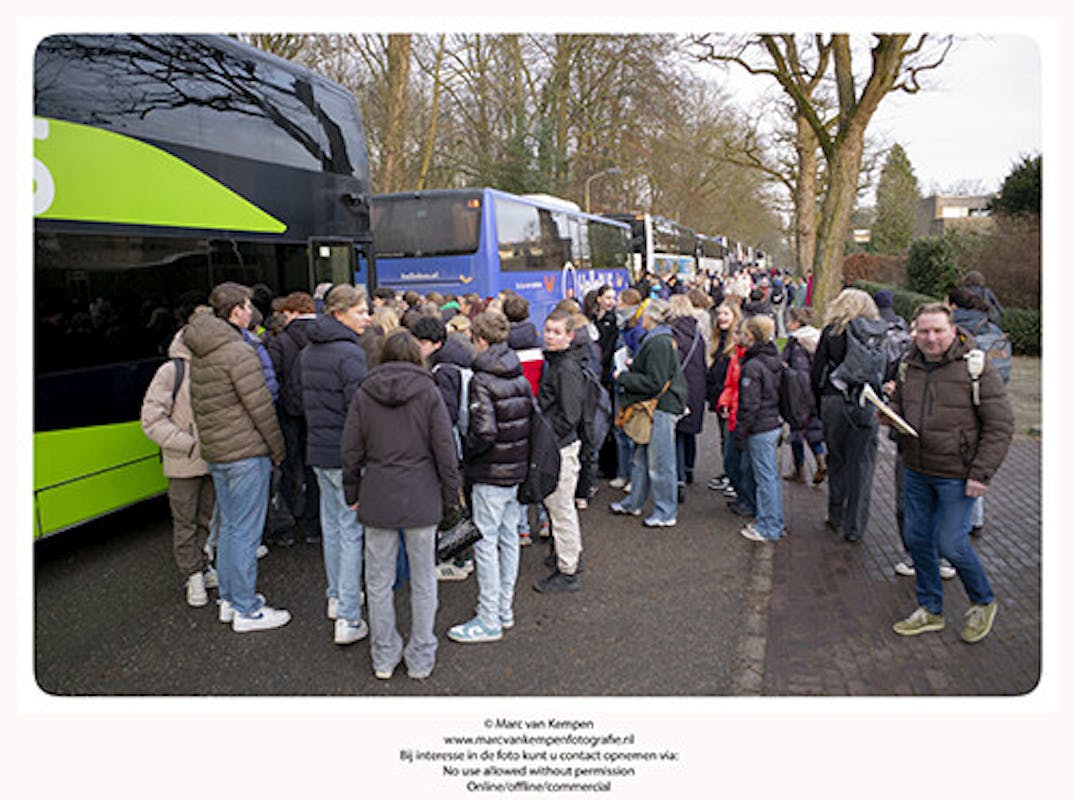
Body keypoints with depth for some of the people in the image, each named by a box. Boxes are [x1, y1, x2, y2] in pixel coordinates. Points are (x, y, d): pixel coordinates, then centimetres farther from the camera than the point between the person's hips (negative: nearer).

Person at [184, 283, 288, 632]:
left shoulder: (199, 353, 10)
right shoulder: (238, 352, -17)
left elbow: (197, 404, 16)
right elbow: (260, 406, -16)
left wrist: (210, 439, 20)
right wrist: (277, 448, -6)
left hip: (215, 452, 9)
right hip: (247, 451, -9)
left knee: (230, 526, 18)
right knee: (245, 531, -2)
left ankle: (229, 598, 29)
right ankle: (246, 610, 6)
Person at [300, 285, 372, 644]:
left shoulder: (308, 351, 11)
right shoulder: (350, 353, -18)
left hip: (318, 449, 9)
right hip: (346, 454, -9)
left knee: (332, 524, 20)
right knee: (352, 530, -3)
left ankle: (335, 595, 35)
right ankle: (348, 618, 0)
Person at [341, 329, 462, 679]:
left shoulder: (363, 394, -1)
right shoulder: (428, 392, -6)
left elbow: (350, 451, 2)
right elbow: (445, 451, -5)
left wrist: (352, 494, 15)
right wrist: (451, 500, 4)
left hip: (378, 499, 1)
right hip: (421, 499, -1)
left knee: (379, 581, 13)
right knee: (423, 581, 11)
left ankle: (384, 657, 26)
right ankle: (421, 658, 22)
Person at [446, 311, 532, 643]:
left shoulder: (481, 381, -17)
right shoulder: (520, 376, 5)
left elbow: (484, 432, -24)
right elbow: (532, 417, 7)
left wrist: (465, 453, -7)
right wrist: (519, 451, 14)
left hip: (491, 474, -8)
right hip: (518, 469, 8)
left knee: (485, 543, 1)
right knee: (509, 538, 16)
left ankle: (489, 620, 8)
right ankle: (505, 608, 29)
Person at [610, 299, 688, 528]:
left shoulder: (659, 343, -19)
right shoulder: (660, 339, 13)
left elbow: (654, 383, -23)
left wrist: (623, 377, -14)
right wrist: (633, 366, 12)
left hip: (662, 408, -10)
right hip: (653, 406, 10)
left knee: (660, 463, -1)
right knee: (641, 457, 19)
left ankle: (666, 513, 10)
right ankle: (634, 503, 31)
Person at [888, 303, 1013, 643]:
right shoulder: (909, 367, 5)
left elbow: (1000, 426, -12)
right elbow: (898, 405, 21)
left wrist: (981, 474, -16)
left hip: (957, 474, -6)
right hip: (916, 471, 6)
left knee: (951, 543, -3)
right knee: (917, 538, 12)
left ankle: (983, 603, 24)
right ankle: (930, 609, 29)